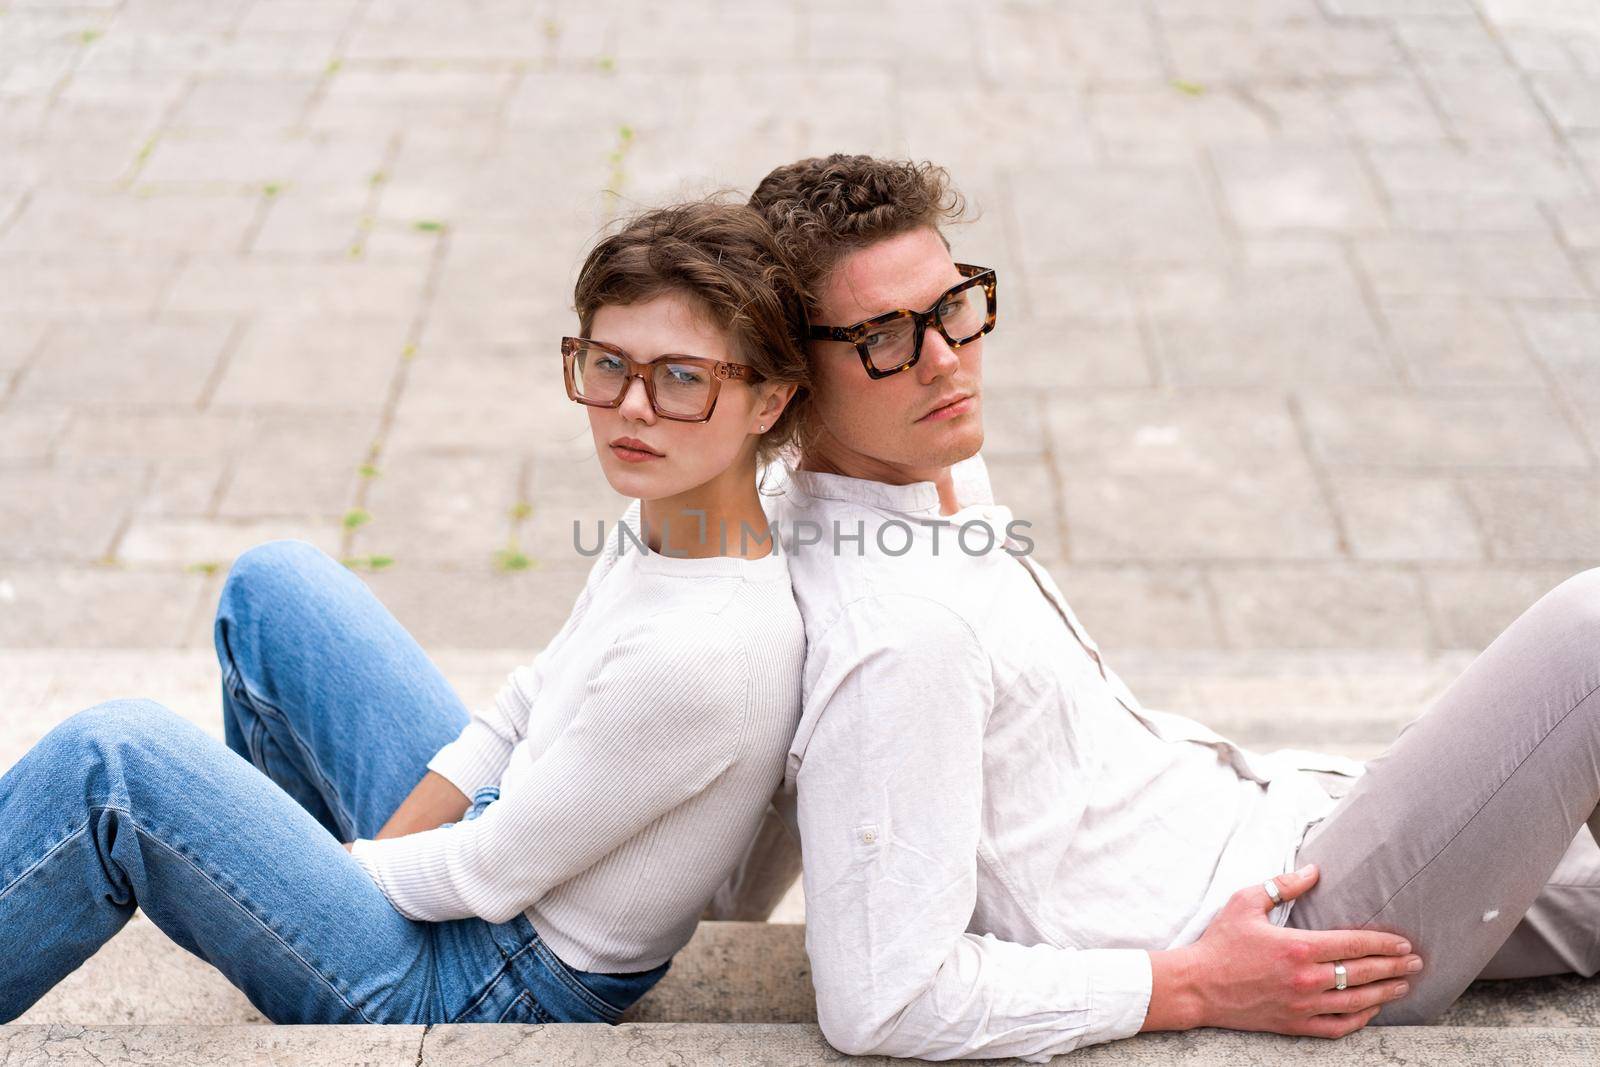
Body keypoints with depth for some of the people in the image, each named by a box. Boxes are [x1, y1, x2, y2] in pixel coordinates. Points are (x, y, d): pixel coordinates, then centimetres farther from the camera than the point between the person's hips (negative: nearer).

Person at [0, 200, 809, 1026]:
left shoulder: (702, 651, -32)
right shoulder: (660, 519, -4)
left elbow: (490, 877, -21)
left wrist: (348, 863, -4)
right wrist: (347, 865, 1)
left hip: (493, 999, -9)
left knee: (113, 756, -19)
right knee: (274, 580, 15)